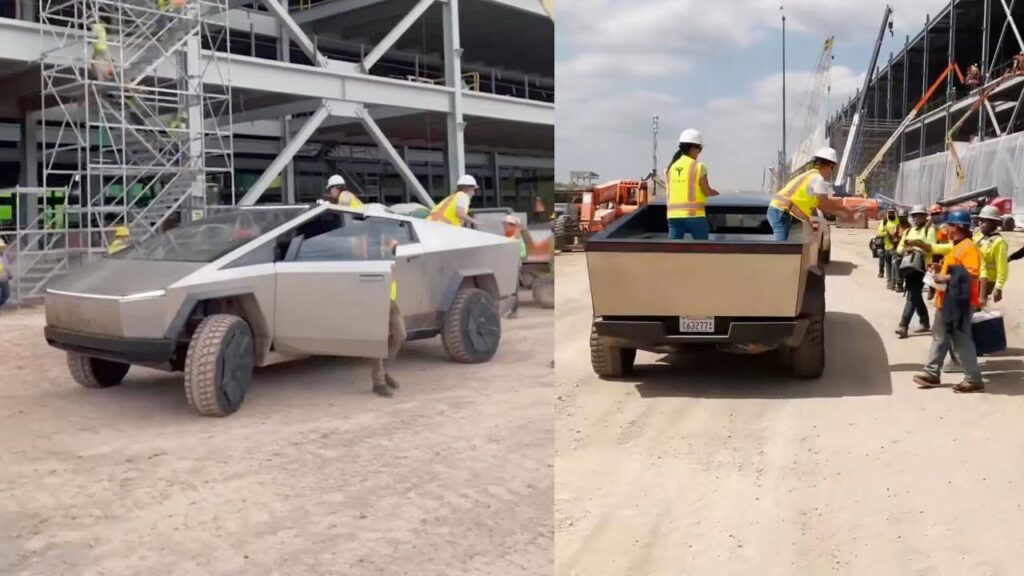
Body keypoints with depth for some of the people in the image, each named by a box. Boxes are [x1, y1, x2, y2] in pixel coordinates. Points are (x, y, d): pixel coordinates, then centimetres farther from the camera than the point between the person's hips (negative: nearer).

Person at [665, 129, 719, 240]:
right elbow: (707, 191, -4)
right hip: (694, 215, -4)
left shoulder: (671, 167, 10)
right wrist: (715, 192, 19)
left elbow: (674, 192, 14)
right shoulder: (698, 166, -6)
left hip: (674, 215, 4)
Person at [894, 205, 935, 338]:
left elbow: (932, 247, -15)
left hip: (921, 266, -8)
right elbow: (899, 248, 15)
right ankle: (925, 323, 26)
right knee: (916, 295, 14)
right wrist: (904, 250, -7)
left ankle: (903, 326, -15)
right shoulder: (908, 231, 18)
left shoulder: (929, 229, -2)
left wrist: (917, 247, -26)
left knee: (912, 296, -11)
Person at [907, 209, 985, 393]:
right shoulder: (957, 246, 15)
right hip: (947, 300, 11)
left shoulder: (969, 247, -17)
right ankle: (932, 373, 22)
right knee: (939, 337, 15)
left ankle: (974, 380, 2)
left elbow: (972, 273, -26)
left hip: (959, 302, -11)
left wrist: (947, 278, -23)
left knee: (961, 341, -5)